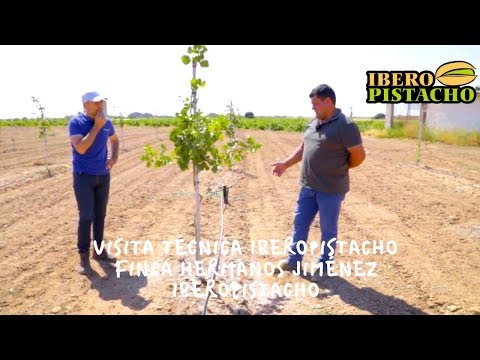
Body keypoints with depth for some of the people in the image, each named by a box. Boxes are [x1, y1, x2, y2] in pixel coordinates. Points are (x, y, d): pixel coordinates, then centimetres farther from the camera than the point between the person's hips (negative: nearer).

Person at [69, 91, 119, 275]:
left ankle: (99, 250, 24)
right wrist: (96, 126, -22)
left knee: (100, 215, 11)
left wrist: (114, 157, 5)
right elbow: (81, 148, -24)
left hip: (103, 176, 5)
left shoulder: (107, 123, 4)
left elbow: (114, 140, 24)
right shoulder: (76, 122, -11)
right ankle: (84, 256, 5)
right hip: (83, 176, -5)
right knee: (86, 216, -7)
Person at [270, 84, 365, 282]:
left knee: (328, 230, 8)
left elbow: (359, 155, -14)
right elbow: (303, 148, 17)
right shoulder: (313, 122, 9)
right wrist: (285, 163, 8)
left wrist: (338, 169, 0)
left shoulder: (345, 125, -15)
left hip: (331, 189, -7)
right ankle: (294, 260, 31)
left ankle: (324, 267, 25)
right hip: (308, 186, 8)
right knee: (300, 223, 15)